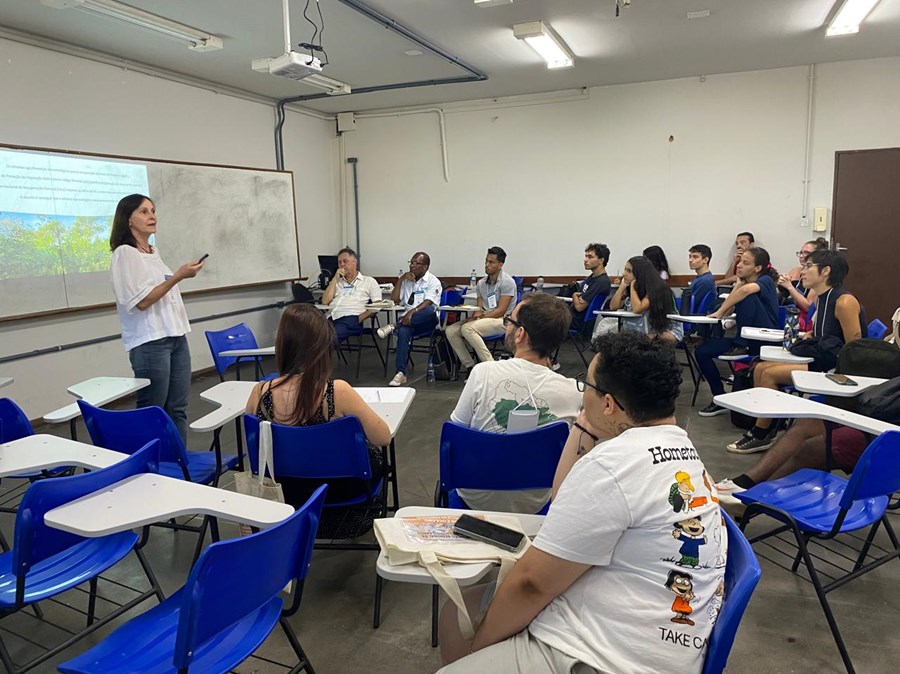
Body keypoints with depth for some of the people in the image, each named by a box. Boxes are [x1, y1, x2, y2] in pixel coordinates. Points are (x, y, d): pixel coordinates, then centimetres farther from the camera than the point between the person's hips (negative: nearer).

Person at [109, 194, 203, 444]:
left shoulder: (154, 252, 15)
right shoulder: (125, 253, -8)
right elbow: (142, 301, -15)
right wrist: (178, 276, -18)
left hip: (176, 336, 8)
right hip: (150, 342, -7)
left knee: (178, 409, 8)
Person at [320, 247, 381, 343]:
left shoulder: (369, 281, 18)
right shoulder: (337, 282, 32)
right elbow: (325, 301, 16)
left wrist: (358, 319, -9)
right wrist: (335, 278, 13)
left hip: (351, 318, -4)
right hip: (331, 318, 4)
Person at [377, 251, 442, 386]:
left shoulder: (433, 281, 2)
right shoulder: (406, 280, 19)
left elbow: (428, 303, -15)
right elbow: (394, 300, 9)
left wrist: (412, 312, -31)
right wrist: (401, 279, 2)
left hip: (426, 320, -3)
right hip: (409, 319, 3)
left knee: (430, 310, -39)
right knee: (403, 332, -33)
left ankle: (393, 327, -34)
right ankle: (401, 373, -35)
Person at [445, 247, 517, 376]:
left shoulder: (507, 282, -9)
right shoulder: (481, 283, 13)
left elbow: (501, 310, -14)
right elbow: (479, 308, 12)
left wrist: (477, 318, -19)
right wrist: (475, 316, -13)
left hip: (502, 320, -7)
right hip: (484, 318, 7)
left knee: (467, 328, -31)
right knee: (451, 331, -12)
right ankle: (469, 365, -7)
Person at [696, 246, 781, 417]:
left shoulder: (766, 281, -10)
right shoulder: (743, 283, 13)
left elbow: (746, 289, -35)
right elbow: (728, 310, 5)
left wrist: (719, 312, -29)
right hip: (746, 340, 8)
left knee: (748, 297, -27)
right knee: (701, 351, -6)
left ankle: (741, 346, -17)